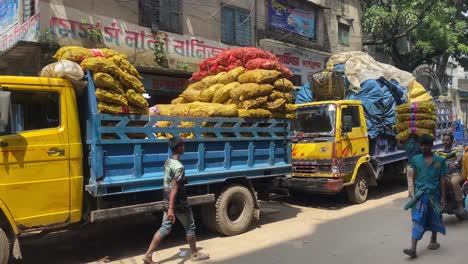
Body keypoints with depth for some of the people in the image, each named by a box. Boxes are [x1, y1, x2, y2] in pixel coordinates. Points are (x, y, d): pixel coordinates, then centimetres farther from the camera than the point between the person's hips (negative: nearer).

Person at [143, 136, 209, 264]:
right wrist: (171, 208, -27)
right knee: (190, 227, 11)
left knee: (165, 228, 13)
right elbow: (174, 188, -27)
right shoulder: (179, 167, -23)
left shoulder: (167, 162, 5)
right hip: (179, 204, -8)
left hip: (168, 201, 8)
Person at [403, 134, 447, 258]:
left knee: (434, 219, 17)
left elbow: (442, 180, 0)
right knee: (417, 220, -9)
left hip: (434, 193, 0)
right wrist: (414, 191, 14)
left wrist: (443, 197, -4)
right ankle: (413, 248, -15)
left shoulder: (440, 160, -2)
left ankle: (433, 241, 41)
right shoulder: (416, 159, 2)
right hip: (420, 194, 0)